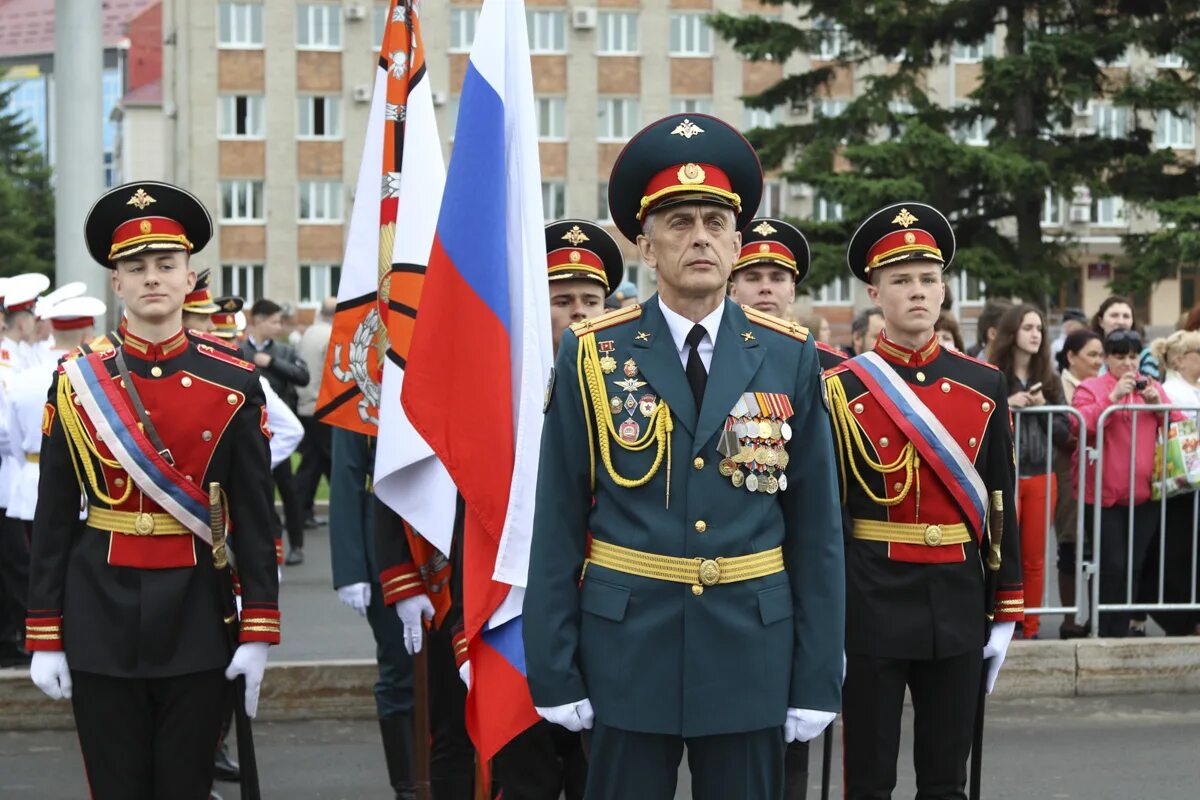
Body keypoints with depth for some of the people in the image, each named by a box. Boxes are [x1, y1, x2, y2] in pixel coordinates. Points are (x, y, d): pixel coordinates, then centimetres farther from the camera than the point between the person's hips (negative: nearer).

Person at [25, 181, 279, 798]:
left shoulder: (234, 385, -1)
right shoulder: (76, 382, 1)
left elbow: (255, 517, 0)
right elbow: (53, 518, 3)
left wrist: (258, 633, -6)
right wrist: (44, 638, -1)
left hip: (197, 615, 0)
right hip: (101, 617, 1)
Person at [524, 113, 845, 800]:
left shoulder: (790, 356, 3)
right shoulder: (590, 356, 0)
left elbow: (816, 525, 3)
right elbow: (558, 522, 0)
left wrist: (817, 678, 0)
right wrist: (554, 672, -3)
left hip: (752, 656, 1)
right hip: (627, 651, -1)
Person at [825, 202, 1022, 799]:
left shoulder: (984, 386, 5)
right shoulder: (842, 390, -4)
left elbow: (1001, 505, 8)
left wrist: (1006, 611, 6)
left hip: (957, 602, 3)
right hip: (871, 603, -3)